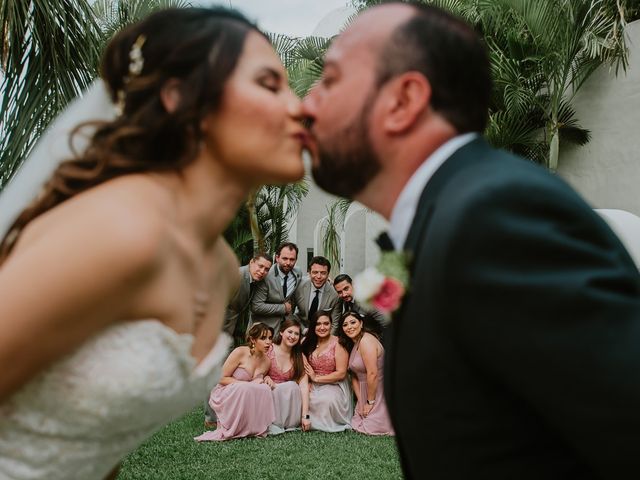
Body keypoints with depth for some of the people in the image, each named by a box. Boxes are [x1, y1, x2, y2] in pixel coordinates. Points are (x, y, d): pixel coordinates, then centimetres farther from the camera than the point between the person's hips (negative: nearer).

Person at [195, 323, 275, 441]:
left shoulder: (267, 362, 1)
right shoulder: (240, 353, -17)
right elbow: (222, 378, -15)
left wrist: (266, 380, -8)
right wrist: (248, 384, -22)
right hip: (224, 395, -5)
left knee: (264, 389, -25)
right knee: (245, 389, -36)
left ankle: (254, 429, -15)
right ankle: (229, 430, -19)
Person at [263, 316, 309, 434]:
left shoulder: (300, 358, 2)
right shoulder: (268, 350, -4)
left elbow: (304, 386, -9)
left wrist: (305, 415, -19)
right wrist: (265, 377, -21)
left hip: (289, 397, 2)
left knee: (292, 386, -28)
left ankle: (290, 424, -21)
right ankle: (274, 424, -25)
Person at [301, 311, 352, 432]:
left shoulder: (338, 343, -7)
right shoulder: (307, 343, 6)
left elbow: (341, 373, -10)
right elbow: (303, 369, 4)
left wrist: (316, 378, -9)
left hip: (333, 385, -3)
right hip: (312, 386, 4)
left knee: (328, 400, -35)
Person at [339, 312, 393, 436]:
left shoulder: (366, 340, -20)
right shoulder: (351, 344, 10)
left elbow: (372, 373, -24)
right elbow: (355, 376, 7)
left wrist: (370, 402, -17)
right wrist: (361, 402, -1)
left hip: (378, 391, -9)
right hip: (364, 391, 9)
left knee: (371, 428, -12)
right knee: (356, 423, 4)